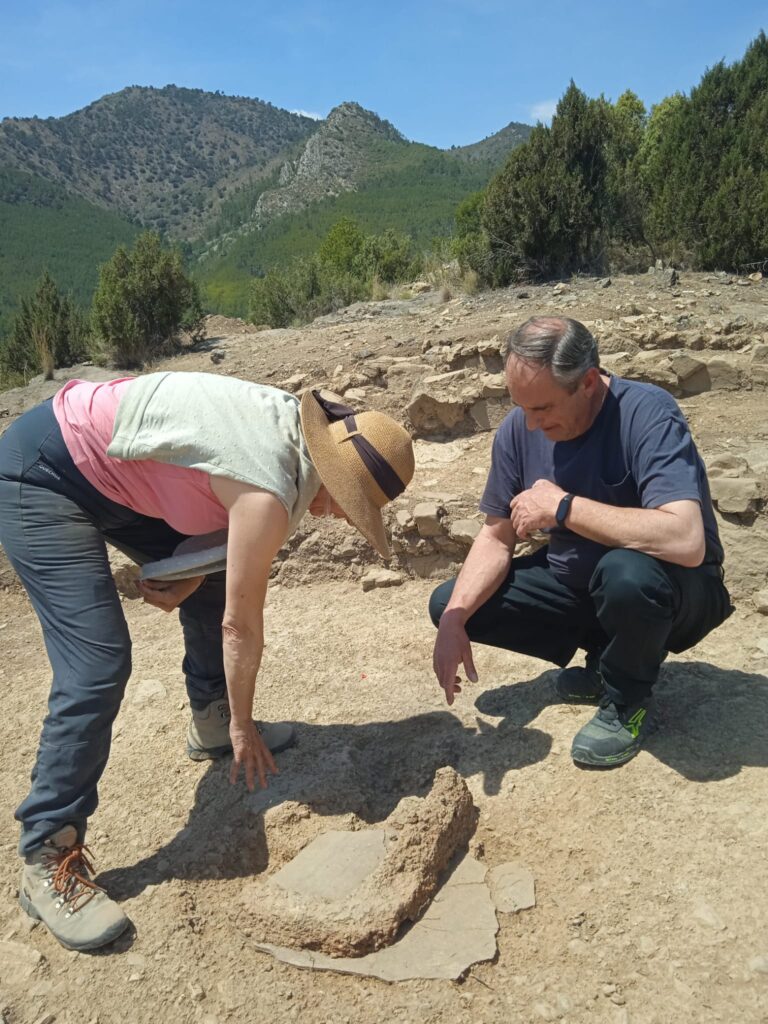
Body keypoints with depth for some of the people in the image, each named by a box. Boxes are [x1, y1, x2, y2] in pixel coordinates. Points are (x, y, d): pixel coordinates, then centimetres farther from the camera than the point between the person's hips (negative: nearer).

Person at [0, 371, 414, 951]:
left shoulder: (297, 424, -3)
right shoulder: (270, 495, -28)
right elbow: (241, 624, -17)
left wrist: (188, 572, -7)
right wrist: (245, 725, -2)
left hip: (115, 470, 10)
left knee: (215, 585, 12)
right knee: (99, 665, -16)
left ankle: (211, 723, 32)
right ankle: (48, 860, -2)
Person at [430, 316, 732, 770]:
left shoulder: (647, 413, -28)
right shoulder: (518, 428, -11)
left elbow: (685, 540, -42)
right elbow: (496, 538, -5)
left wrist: (562, 506, -34)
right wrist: (453, 620, -20)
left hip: (672, 591, -6)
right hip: (576, 581, 6)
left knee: (628, 572, -41)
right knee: (447, 603, -3)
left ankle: (628, 699, -6)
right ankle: (608, 654, 8)